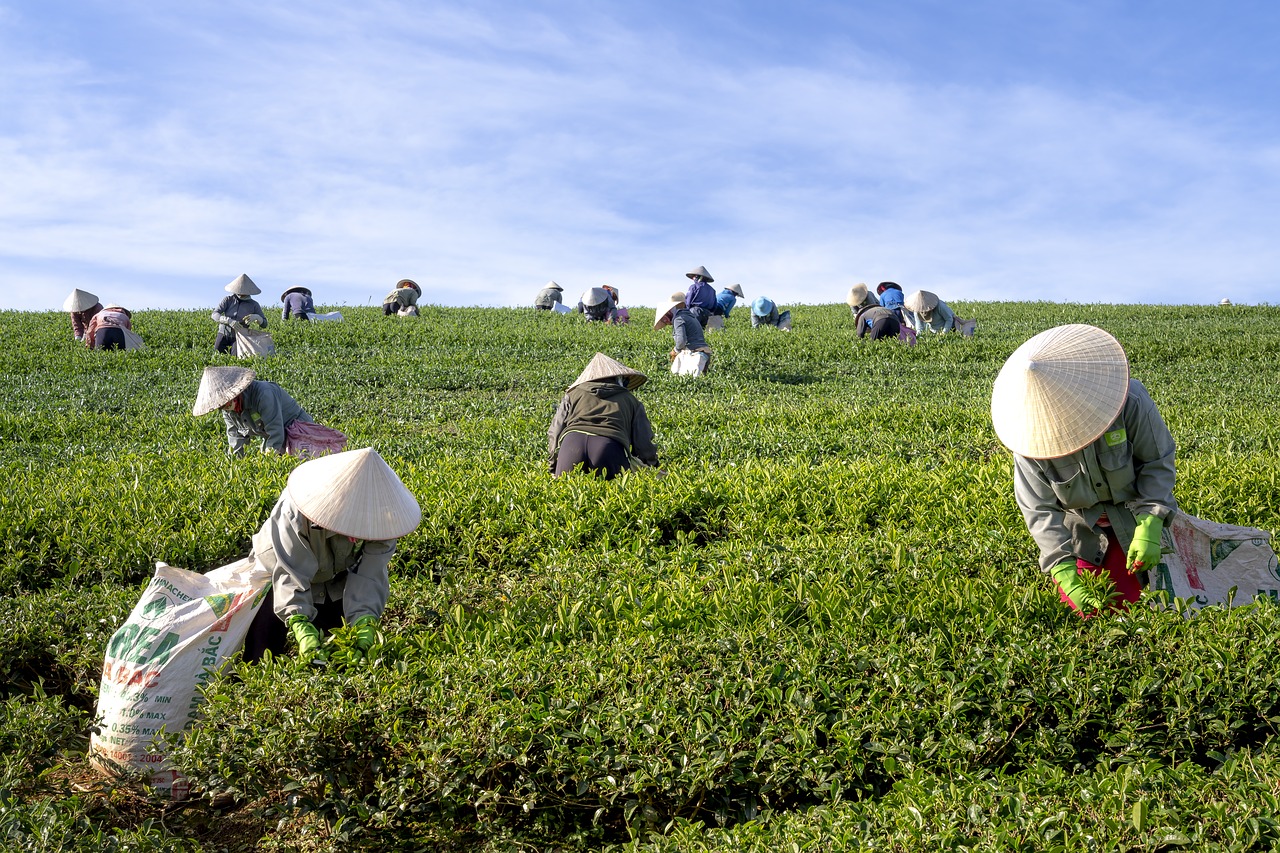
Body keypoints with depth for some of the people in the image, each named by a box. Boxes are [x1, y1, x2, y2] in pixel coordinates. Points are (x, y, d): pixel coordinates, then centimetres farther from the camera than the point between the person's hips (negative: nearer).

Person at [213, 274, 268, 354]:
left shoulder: (253, 304, -4)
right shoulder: (228, 300, -4)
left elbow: (264, 324, -4)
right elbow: (214, 314, -14)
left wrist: (256, 317, -26)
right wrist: (229, 321, -32)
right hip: (224, 334, 0)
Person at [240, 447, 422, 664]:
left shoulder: (379, 517, -31)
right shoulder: (294, 512, -40)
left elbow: (369, 575, -32)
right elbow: (291, 575, -42)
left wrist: (365, 620, -48)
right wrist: (299, 625, -55)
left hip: (336, 580, 3)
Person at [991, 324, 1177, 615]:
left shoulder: (1130, 402, -30)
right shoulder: (1031, 435, -27)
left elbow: (1157, 462, -17)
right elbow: (1039, 510, -21)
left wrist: (1149, 527, -28)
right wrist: (1064, 572, -31)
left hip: (1132, 516, -1)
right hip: (1080, 526, 1)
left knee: (1121, 601, -5)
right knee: (1079, 605, 0)